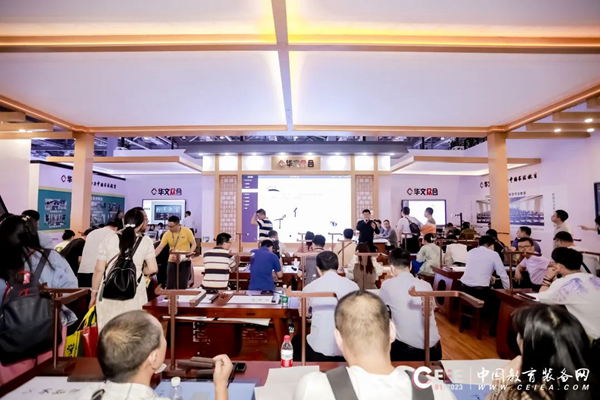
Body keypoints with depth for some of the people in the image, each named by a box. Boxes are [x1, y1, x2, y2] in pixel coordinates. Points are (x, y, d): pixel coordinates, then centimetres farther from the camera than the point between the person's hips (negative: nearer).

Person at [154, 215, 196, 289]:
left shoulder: (187, 231, -10)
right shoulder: (167, 234, -5)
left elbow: (194, 244, -3)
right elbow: (160, 247, -7)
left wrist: (189, 253, -19)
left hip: (185, 261, -2)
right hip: (172, 262, 2)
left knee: (182, 286, 4)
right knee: (170, 286, 3)